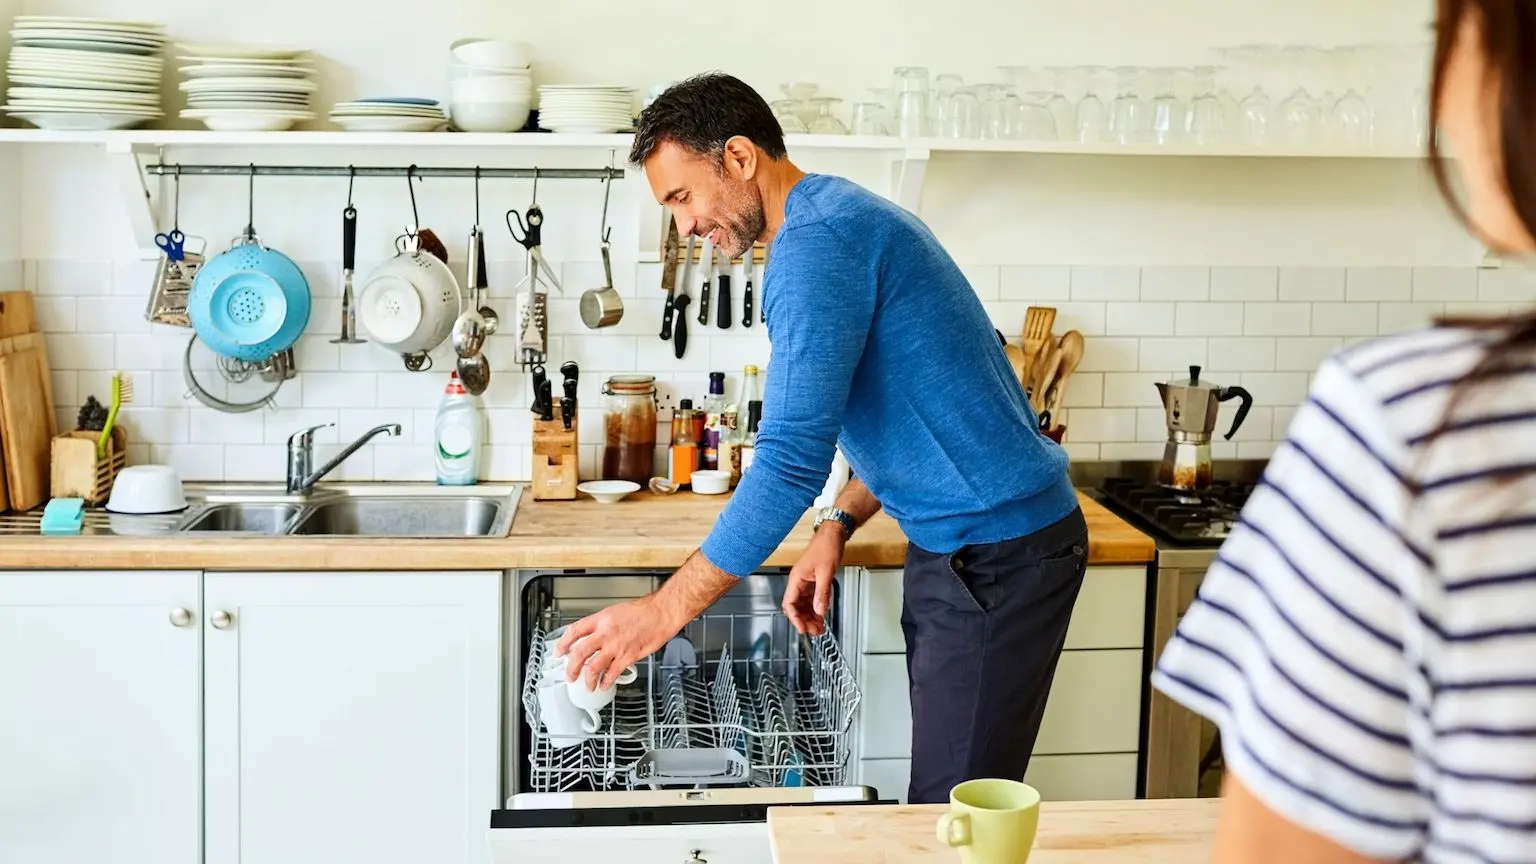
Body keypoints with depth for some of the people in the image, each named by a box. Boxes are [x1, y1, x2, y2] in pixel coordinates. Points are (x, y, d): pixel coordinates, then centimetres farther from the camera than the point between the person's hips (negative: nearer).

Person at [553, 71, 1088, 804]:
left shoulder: (815, 241, -18)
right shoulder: (843, 217, 14)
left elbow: (792, 461, -24)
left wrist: (665, 611, -18)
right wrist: (838, 526, 11)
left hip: (997, 554, -10)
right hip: (961, 548, 10)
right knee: (944, 803, 14)